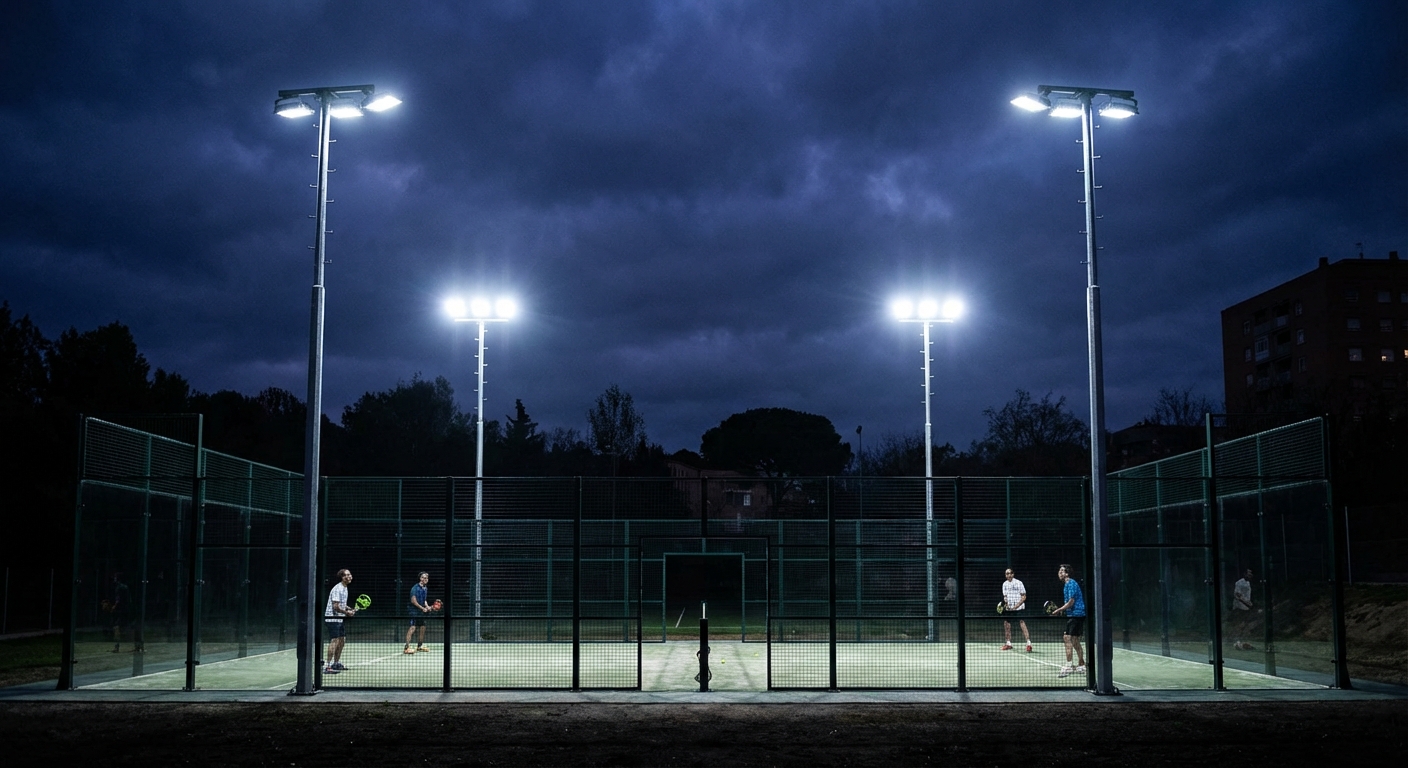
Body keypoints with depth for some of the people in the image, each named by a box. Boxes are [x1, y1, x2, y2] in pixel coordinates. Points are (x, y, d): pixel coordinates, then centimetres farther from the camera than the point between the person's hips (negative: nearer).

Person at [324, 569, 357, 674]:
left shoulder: (344, 588, 14)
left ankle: (336, 663, 28)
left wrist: (350, 609, 9)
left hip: (339, 619, 10)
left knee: (342, 640, 15)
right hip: (332, 619, -10)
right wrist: (347, 612, -15)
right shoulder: (338, 589, -18)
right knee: (334, 641, -15)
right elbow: (335, 606, -23)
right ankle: (327, 666, -17)